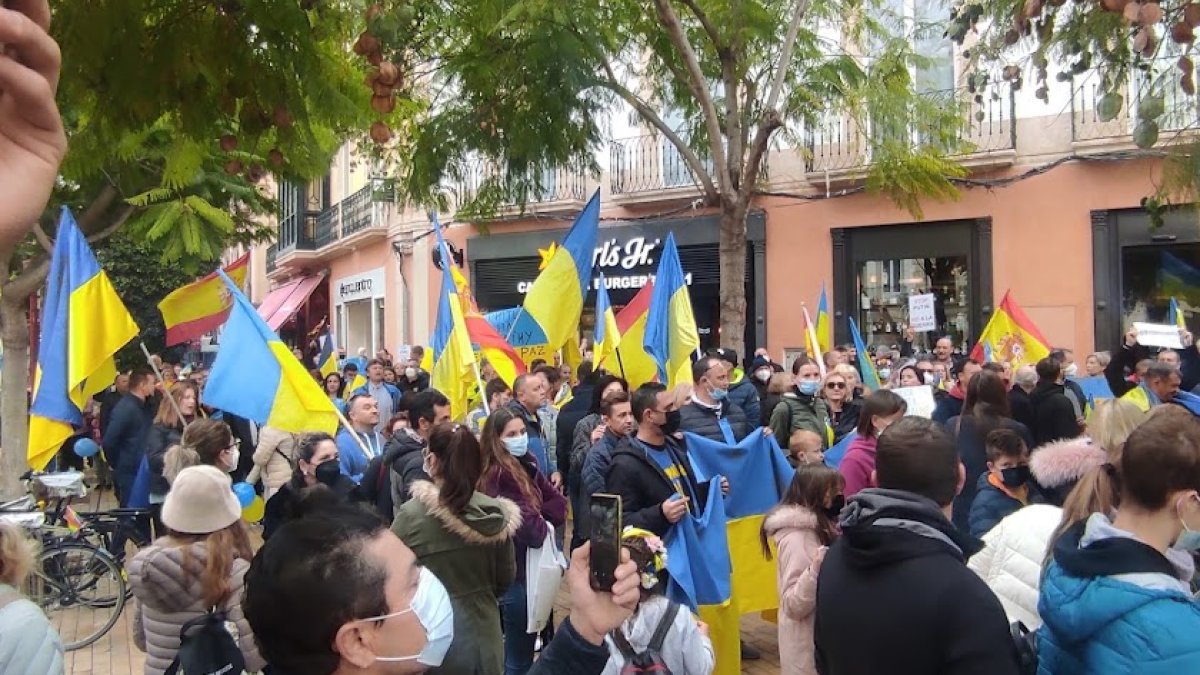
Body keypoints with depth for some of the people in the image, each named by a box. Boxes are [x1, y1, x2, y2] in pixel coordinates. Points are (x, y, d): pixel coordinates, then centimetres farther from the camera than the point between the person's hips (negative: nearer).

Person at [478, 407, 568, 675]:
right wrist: (544, 526, -7)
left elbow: (559, 503, 2)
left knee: (517, 651, 21)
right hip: (516, 573, -9)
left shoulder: (525, 466, 7)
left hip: (528, 566, 9)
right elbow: (528, 528, -27)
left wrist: (539, 519, -14)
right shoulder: (500, 475, -21)